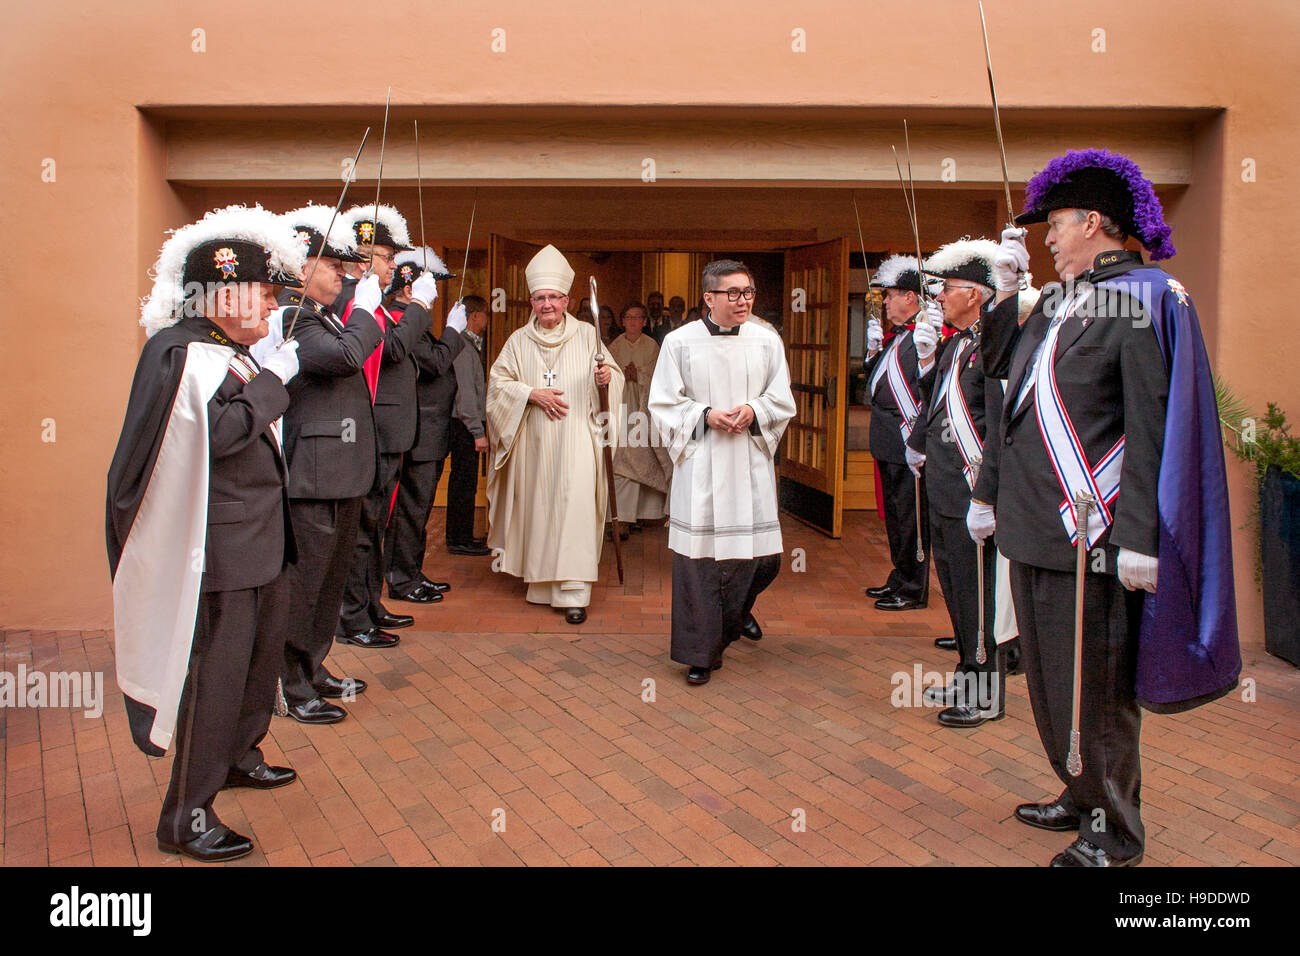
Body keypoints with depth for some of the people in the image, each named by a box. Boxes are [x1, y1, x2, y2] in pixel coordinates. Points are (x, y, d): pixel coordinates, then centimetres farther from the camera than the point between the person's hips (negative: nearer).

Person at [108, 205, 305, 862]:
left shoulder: (234, 350, 12)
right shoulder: (179, 352, -16)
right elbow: (221, 431, -29)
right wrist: (275, 377, -19)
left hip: (260, 539, 10)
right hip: (219, 547, -10)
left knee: (264, 648, 21)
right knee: (214, 670, -4)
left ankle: (238, 754, 42)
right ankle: (185, 817, 9)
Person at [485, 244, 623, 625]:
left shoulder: (586, 335, 6)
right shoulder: (519, 341, 11)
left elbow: (613, 374, 5)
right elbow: (498, 382, 5)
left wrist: (607, 375, -19)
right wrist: (532, 393, -11)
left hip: (576, 439, -2)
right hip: (533, 442, 2)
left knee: (575, 508, -11)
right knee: (537, 506, 5)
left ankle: (574, 593, -11)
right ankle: (541, 583, 19)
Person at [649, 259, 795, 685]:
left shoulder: (767, 342, 6)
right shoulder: (679, 342, -1)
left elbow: (783, 401, 10)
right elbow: (664, 403, 1)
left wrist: (752, 411, -10)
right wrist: (707, 416, -13)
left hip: (750, 462, 3)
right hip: (700, 463, -2)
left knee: (763, 555, 5)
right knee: (699, 554, -2)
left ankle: (738, 611, 40)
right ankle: (701, 652, 12)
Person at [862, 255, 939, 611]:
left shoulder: (926, 334, -15)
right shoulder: (896, 335, 14)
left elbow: (930, 391, -25)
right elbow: (876, 383, 22)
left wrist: (926, 354, -37)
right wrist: (874, 347, 13)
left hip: (909, 445, -10)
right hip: (888, 445, 10)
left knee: (911, 518, 0)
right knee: (894, 515, 19)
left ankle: (913, 591, 11)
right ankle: (899, 579, 32)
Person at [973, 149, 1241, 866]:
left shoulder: (1142, 300, -10)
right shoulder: (1057, 301, 14)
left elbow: (1152, 426, -16)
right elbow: (1000, 368, 21)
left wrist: (1138, 536, -20)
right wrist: (1003, 286, 12)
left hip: (1090, 535, -8)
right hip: (1032, 525, 8)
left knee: (1093, 686, 2)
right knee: (1047, 675, 18)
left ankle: (1114, 833, 21)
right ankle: (1082, 797, 36)